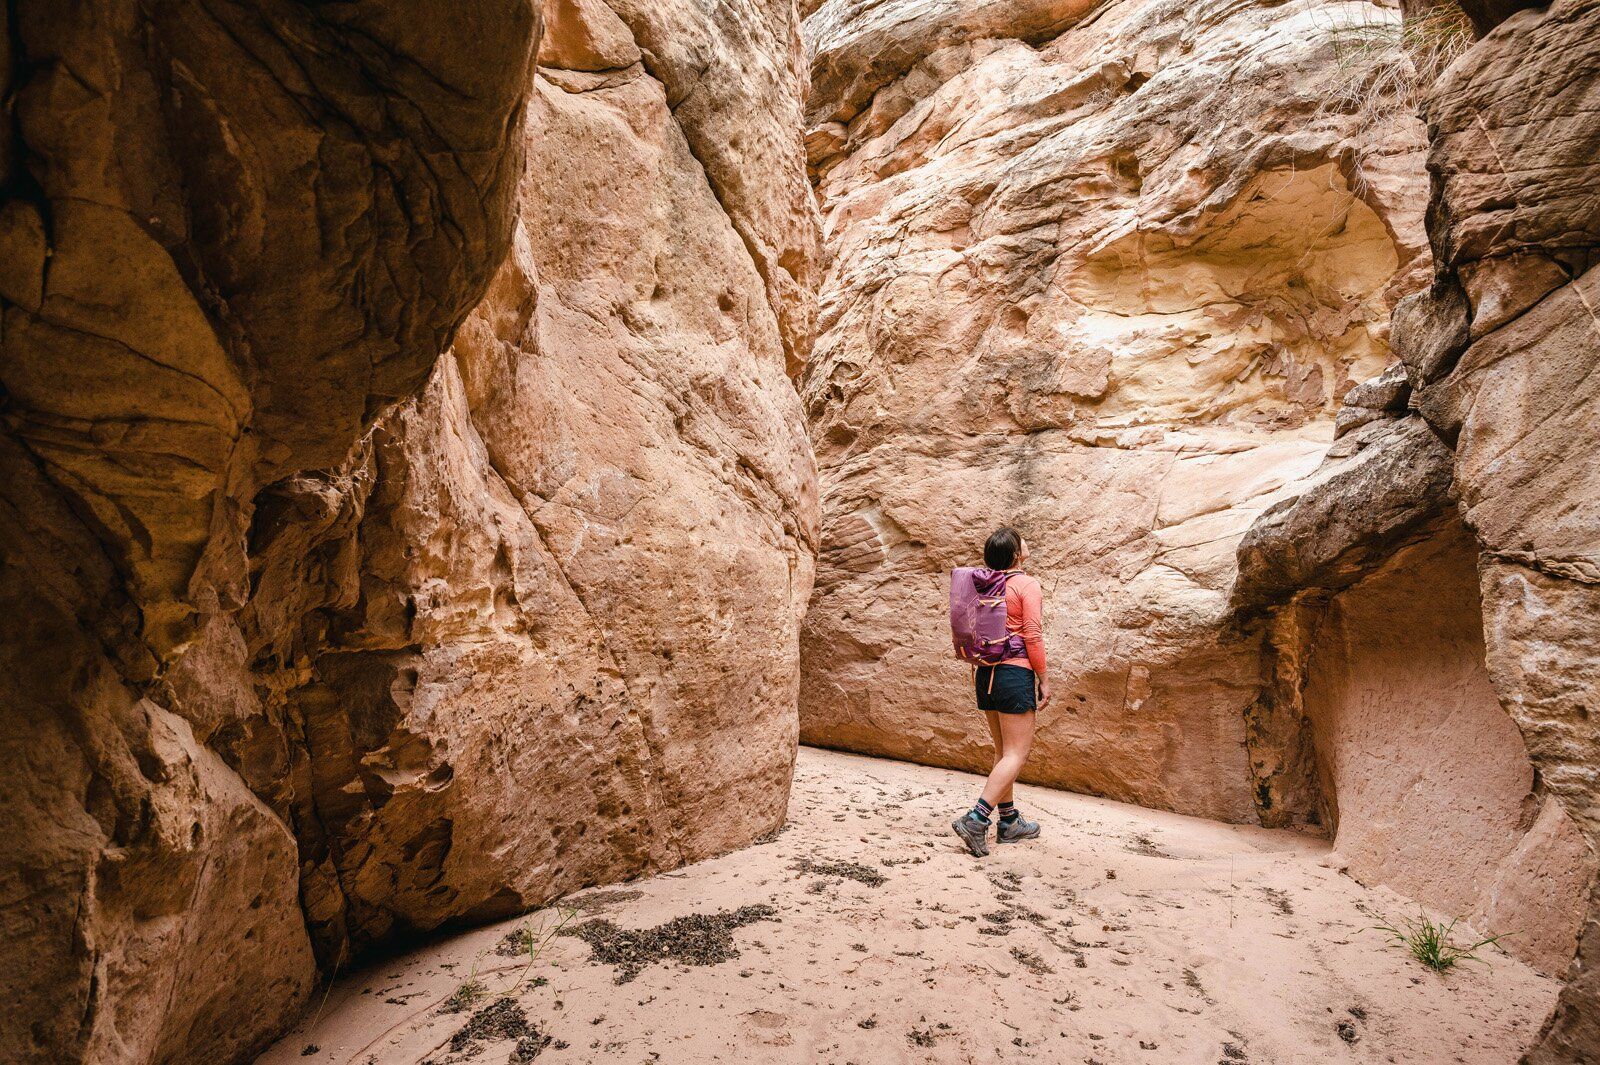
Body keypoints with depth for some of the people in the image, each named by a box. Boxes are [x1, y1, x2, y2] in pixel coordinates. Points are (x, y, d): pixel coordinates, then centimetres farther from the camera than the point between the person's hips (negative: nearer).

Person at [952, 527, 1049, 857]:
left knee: (1003, 751, 17)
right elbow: (1033, 637, -12)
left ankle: (1009, 821, 25)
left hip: (986, 672, 8)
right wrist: (1043, 679, -5)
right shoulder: (1027, 585, -9)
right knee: (1017, 753, -3)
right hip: (1016, 673, -7)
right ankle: (976, 819, -13)